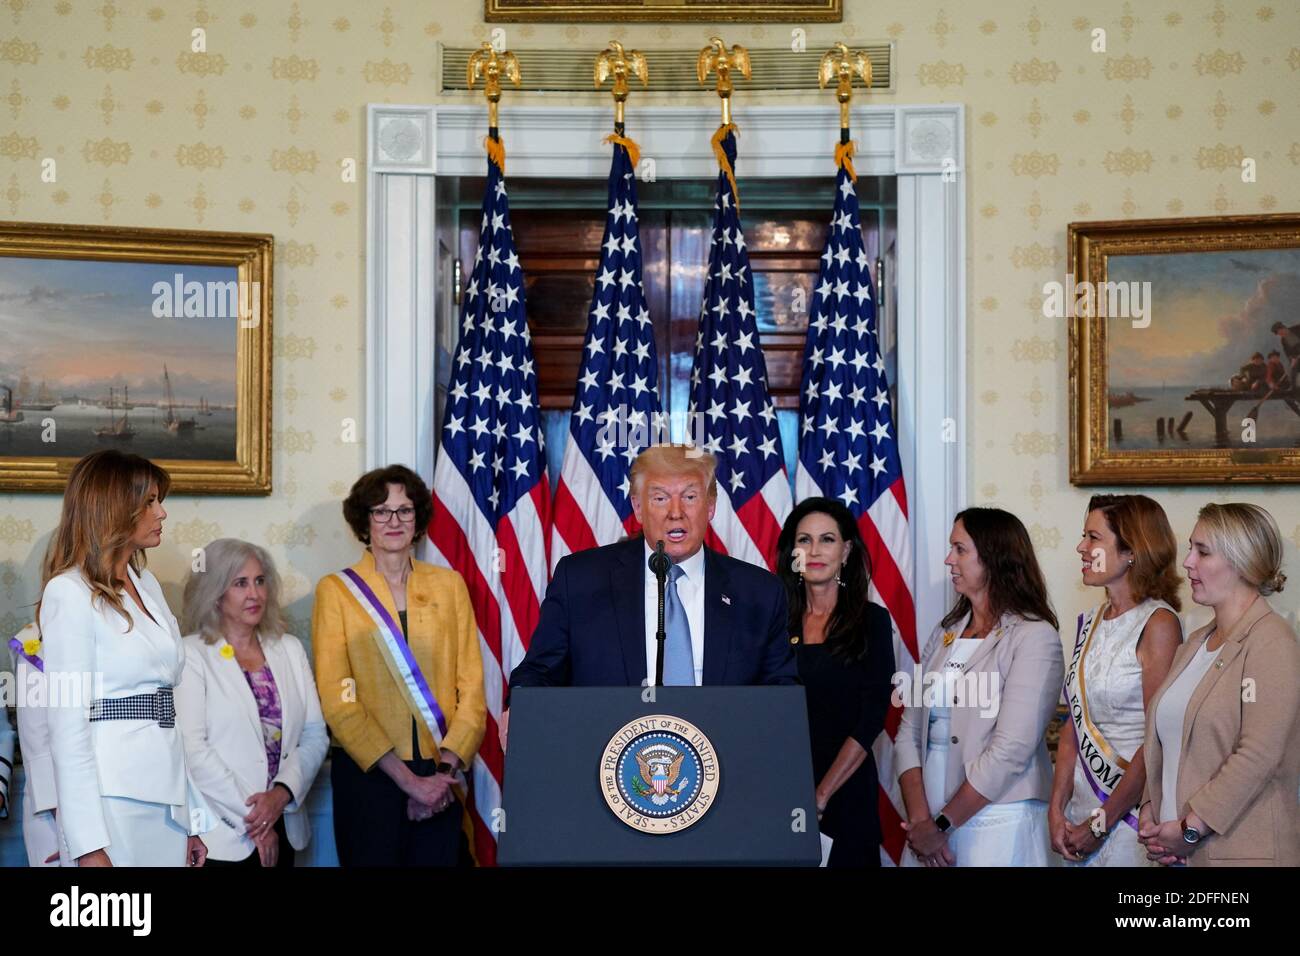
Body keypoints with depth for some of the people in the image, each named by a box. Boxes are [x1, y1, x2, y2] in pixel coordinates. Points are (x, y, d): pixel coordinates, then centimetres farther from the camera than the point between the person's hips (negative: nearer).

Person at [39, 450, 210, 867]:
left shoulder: (147, 584, 15)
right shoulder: (69, 592, -8)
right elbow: (67, 726, -13)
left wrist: (191, 819, 12)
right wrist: (89, 846, -18)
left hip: (168, 796, 7)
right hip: (114, 800, -7)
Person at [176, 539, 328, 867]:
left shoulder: (290, 650, 11)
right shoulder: (192, 655, -6)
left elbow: (315, 735, 6)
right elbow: (191, 748, -13)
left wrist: (282, 793, -10)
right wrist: (251, 817, -12)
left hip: (282, 828, 5)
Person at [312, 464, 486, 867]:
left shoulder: (449, 585, 8)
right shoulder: (337, 590, 1)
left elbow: (471, 685, 4)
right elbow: (336, 698, -6)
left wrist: (447, 767, -9)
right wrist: (405, 778, -12)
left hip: (439, 779, 2)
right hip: (368, 774, -2)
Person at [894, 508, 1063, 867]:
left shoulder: (1034, 637, -8)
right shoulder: (945, 635, 10)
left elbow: (1011, 750, -16)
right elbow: (910, 732, 5)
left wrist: (941, 825, -14)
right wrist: (919, 819, -8)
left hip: (999, 828, -5)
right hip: (930, 825, 5)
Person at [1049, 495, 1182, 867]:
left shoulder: (1159, 624, -12)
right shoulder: (1090, 623, 9)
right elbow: (1074, 726, 9)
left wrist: (1101, 823, -14)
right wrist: (1057, 809, -1)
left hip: (1131, 812, -6)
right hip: (1082, 808, 6)